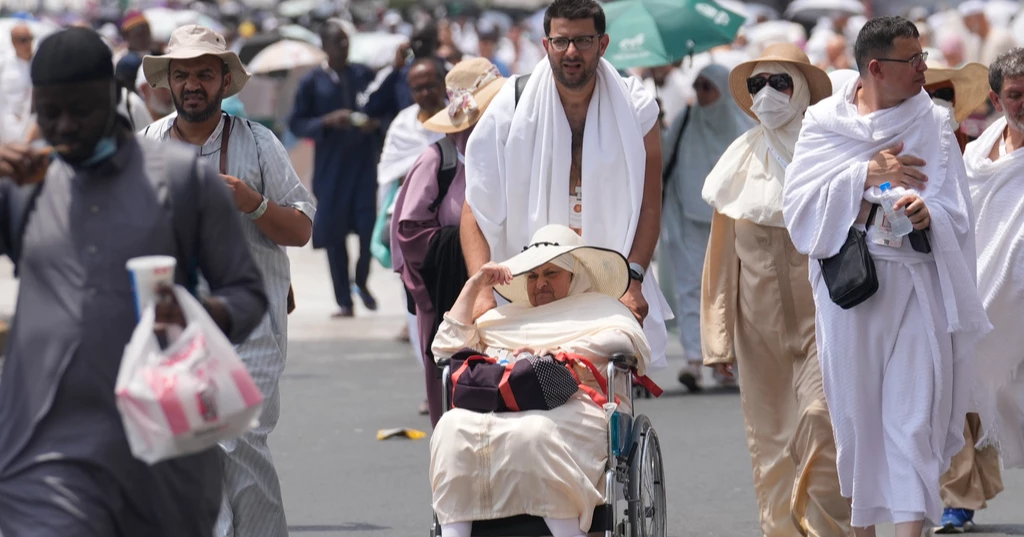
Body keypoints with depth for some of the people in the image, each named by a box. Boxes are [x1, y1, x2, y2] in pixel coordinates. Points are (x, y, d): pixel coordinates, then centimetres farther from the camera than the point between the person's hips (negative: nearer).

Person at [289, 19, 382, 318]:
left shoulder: (364, 75, 5)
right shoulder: (312, 82, 1)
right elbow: (296, 124, 1)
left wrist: (375, 123, -10)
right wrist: (327, 121, -15)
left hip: (365, 162, 1)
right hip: (331, 167, -1)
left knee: (369, 227, -9)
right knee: (334, 234, 1)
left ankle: (361, 281, 19)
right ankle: (344, 301, 11)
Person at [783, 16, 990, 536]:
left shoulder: (932, 123, 4)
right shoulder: (825, 121, 6)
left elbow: (952, 214, -4)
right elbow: (798, 200, -4)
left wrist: (925, 213, -27)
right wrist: (866, 173, -13)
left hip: (916, 283, -1)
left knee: (913, 411, -7)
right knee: (854, 407, 6)